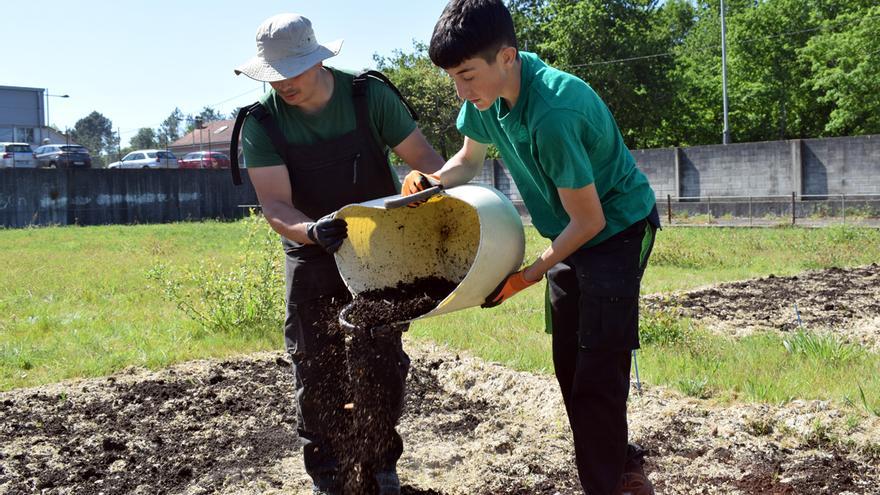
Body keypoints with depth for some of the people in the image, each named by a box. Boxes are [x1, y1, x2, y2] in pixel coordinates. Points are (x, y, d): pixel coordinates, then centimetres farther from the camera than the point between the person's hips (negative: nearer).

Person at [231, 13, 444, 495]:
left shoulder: (369, 95, -16)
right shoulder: (260, 123, -16)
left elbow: (422, 157, -13)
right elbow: (275, 206, -23)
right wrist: (311, 231, -44)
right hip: (311, 254, 0)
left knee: (385, 361, 5)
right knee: (316, 369, 4)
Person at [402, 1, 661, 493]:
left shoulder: (553, 112, -35)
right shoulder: (488, 93, -12)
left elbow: (589, 220, -26)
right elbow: (469, 161, 7)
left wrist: (526, 277, -19)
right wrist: (431, 182, -13)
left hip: (618, 228, -8)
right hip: (572, 233, 8)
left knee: (598, 373, -9)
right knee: (570, 366, 14)